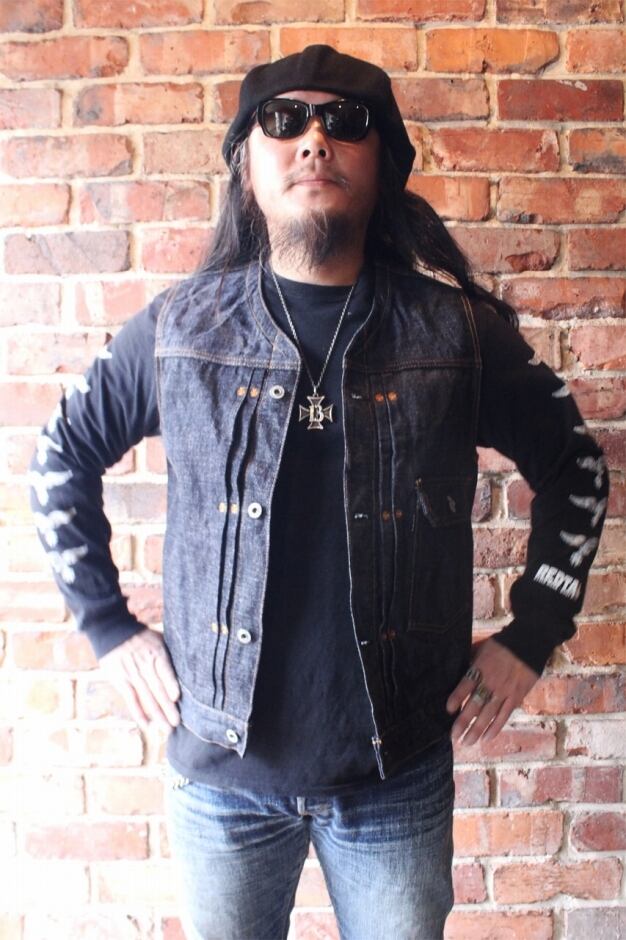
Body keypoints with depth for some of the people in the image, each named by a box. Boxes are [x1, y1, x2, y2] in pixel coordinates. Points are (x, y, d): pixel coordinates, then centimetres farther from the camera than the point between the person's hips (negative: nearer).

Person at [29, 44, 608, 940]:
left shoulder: (459, 328, -6)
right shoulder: (179, 327, -5)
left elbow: (575, 468, 5)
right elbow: (63, 455, 7)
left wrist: (533, 633, 1)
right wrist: (108, 625, 2)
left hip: (400, 773, 0)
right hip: (222, 769, 1)